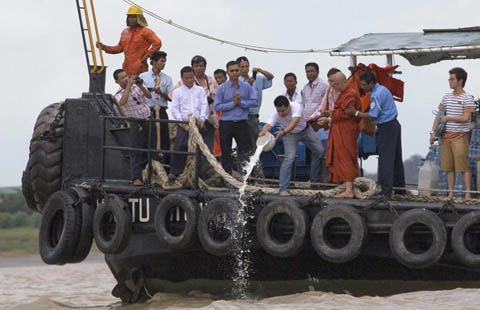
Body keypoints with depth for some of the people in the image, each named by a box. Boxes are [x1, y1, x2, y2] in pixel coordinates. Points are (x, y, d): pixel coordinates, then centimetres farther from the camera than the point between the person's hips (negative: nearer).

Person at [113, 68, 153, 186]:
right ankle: (136, 178, -8)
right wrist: (128, 86, -26)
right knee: (136, 151, -7)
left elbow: (149, 96, -7)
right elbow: (122, 102, -27)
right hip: (136, 124, -3)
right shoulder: (119, 94, -5)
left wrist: (141, 86, -23)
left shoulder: (137, 85, 3)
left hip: (149, 120, 3)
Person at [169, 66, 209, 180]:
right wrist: (182, 123, -10)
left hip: (198, 124, 2)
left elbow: (204, 106, 4)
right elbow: (175, 109, 2)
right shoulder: (177, 92, 8)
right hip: (183, 124, -2)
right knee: (180, 147, -12)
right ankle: (174, 172, -8)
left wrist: (202, 119, -12)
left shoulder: (200, 90, 13)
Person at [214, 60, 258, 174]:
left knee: (244, 152, -1)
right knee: (226, 153, 6)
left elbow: (254, 102, -1)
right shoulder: (222, 88, -1)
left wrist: (241, 102, -12)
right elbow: (217, 106, -7)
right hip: (226, 123, 0)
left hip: (242, 123, 0)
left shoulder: (247, 87, 4)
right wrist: (233, 103, -12)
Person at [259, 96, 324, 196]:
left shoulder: (296, 107, -36)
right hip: (290, 135, -2)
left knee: (319, 151, 5)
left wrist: (284, 132, -68)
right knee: (289, 158, -19)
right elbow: (268, 124, -46)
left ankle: (314, 179, 25)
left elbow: (295, 122, -52)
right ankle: (283, 189, -18)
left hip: (305, 130, 2)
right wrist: (263, 132, -70)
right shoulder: (275, 115, -31)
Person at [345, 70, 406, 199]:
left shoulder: (377, 95, -19)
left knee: (385, 161, -8)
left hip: (386, 128, -10)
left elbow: (372, 116, -17)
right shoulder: (381, 89, 13)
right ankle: (400, 189, 22)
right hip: (393, 125, 10)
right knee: (396, 159, 15)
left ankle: (386, 192, -9)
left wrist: (355, 112, -10)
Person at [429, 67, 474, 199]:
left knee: (463, 166, -7)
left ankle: (467, 194, -5)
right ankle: (450, 194, 10)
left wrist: (448, 118, -8)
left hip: (460, 136, -6)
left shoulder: (467, 98, -6)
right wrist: (433, 131, 6)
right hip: (446, 136, 6)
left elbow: (465, 118, -15)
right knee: (448, 167, 6)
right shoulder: (446, 97, 12)